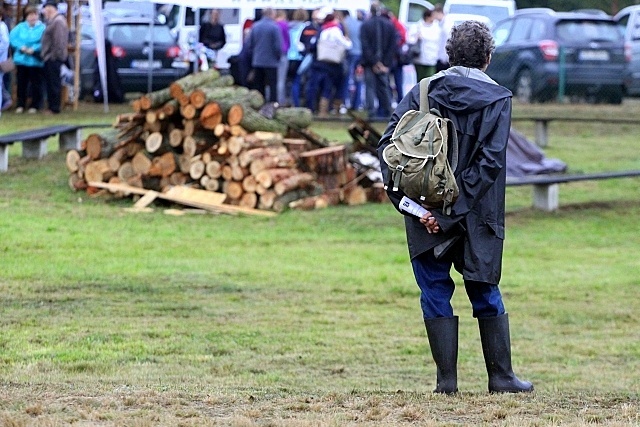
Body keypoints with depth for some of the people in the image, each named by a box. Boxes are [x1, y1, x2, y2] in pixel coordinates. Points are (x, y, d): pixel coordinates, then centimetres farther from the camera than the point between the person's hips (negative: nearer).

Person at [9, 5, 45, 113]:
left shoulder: (42, 28, -4)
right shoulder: (20, 27, 8)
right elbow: (13, 37, -1)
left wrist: (33, 49, -22)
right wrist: (21, 47, -14)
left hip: (35, 60, -3)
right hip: (21, 59, 3)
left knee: (35, 84, 2)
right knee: (21, 83, 8)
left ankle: (34, 105, 12)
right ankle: (20, 105, 17)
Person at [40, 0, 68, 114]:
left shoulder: (58, 21, -14)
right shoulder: (53, 21, 18)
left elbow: (59, 41, -21)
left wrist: (55, 55, -19)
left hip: (54, 58, -11)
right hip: (50, 58, 11)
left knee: (54, 83, -6)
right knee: (50, 83, 13)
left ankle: (54, 108, -3)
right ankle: (52, 106, 17)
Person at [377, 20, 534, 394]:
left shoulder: (423, 91, 3)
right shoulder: (497, 99, -3)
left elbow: (389, 145, -5)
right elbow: (490, 161, -14)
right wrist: (456, 211, -15)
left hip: (425, 214, 1)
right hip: (475, 218, -1)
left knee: (436, 294, 8)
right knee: (486, 294, 12)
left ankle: (447, 378, 6)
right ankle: (502, 376, 17)